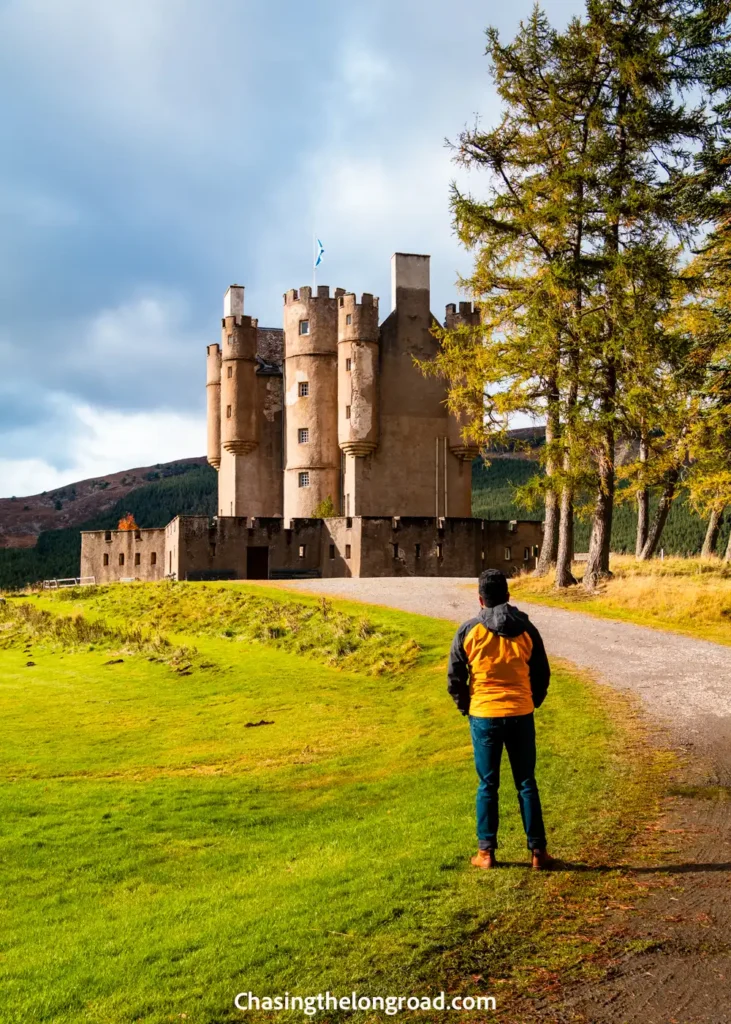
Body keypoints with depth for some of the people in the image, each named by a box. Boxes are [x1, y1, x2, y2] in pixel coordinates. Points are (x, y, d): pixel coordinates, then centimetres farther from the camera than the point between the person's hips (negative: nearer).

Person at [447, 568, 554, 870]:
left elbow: (454, 678, -1)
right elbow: (542, 674, 7)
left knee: (487, 786, 9)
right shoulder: (526, 629, 1)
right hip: (521, 715, 1)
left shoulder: (468, 631, -4)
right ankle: (538, 851, 12)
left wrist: (466, 707, 14)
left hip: (484, 717, -1)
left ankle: (486, 852, 13)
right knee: (526, 783, 10)